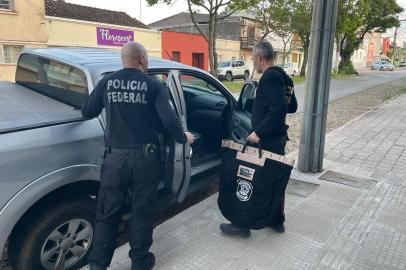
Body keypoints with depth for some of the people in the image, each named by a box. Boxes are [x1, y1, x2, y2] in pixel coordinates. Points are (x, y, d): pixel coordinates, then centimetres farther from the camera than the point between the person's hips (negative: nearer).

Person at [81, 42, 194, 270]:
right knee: (142, 211, 13)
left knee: (107, 213, 14)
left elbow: (87, 112, 10)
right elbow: (169, 118, -13)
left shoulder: (107, 82, 2)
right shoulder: (154, 85, -5)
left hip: (115, 156, 2)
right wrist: (183, 137, 6)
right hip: (145, 157, -1)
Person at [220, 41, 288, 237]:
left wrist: (259, 132, -26)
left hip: (266, 140, -10)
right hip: (277, 137, 10)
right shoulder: (279, 75, 14)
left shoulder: (270, 77, -16)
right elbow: (286, 106, 20)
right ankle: (277, 220, 30)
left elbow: (279, 108, -27)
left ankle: (242, 224, 9)